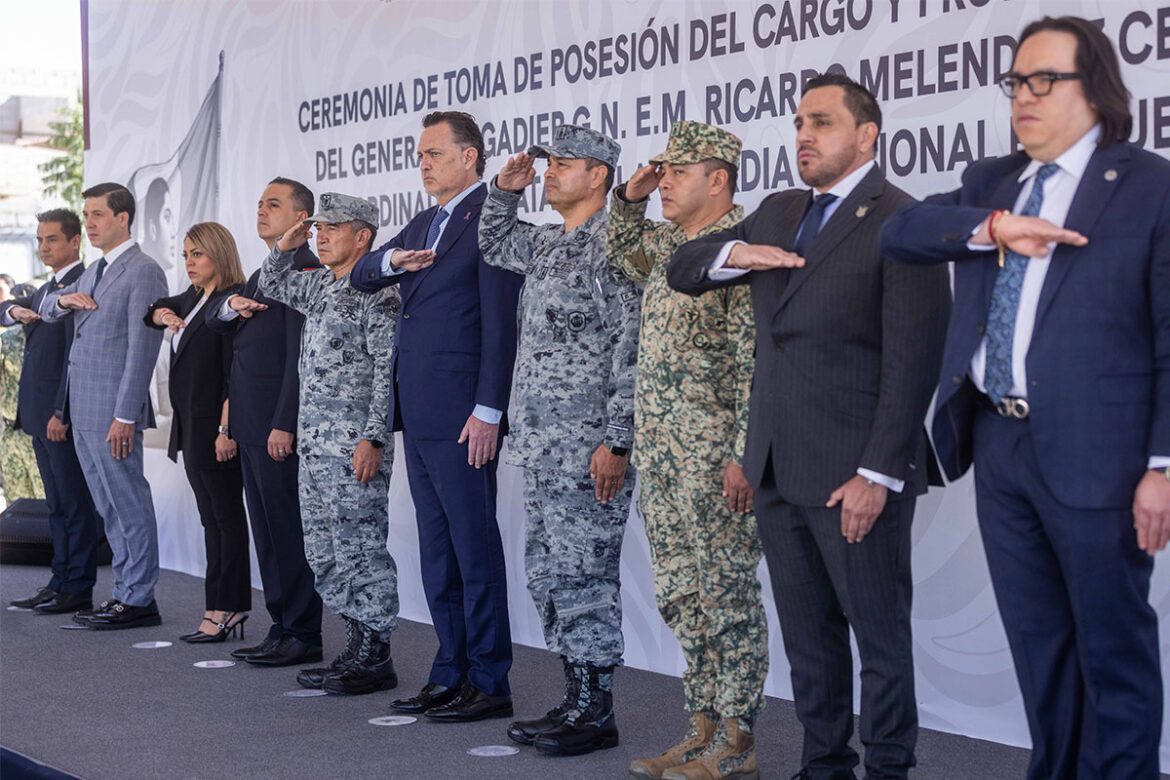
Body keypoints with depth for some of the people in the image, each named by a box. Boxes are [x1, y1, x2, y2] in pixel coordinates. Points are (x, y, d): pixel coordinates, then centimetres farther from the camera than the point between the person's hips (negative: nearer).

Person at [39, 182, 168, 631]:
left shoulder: (143, 272, -11)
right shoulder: (94, 271, 18)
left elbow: (142, 349, -16)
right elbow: (46, 312, 28)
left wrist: (124, 416, -21)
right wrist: (63, 299, 3)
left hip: (113, 411, -9)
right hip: (82, 409, 9)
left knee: (129, 505, -3)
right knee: (109, 508, 13)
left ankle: (139, 600, 2)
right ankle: (125, 591, 19)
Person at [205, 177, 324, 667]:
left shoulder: (303, 268, -11)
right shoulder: (263, 273, 21)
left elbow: (301, 354, -17)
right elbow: (214, 322, 22)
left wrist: (285, 424, -22)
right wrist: (232, 305, -2)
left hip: (280, 425, -10)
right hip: (252, 425, 10)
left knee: (289, 530, -6)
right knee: (267, 532, 12)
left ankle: (303, 635, -1)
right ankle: (282, 628, 17)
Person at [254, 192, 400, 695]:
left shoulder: (377, 292, -10)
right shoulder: (318, 285, 16)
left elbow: (389, 371, -16)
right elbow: (271, 286, 35)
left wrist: (374, 437, -22)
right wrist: (285, 247, 17)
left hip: (356, 443, -9)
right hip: (314, 440, 9)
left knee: (359, 547, -6)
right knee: (323, 552, 11)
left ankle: (375, 659, 0)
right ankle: (359, 647, 19)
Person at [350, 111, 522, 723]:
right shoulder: (425, 223, 19)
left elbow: (501, 322, -14)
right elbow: (359, 277, 21)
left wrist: (488, 411, -19)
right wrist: (392, 260, -2)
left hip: (460, 414, -9)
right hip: (417, 414, 9)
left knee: (475, 547, -5)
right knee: (435, 549, 12)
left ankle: (489, 682, 0)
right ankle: (450, 673, 19)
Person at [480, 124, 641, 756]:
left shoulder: (612, 244, -11)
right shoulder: (547, 244, 16)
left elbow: (633, 350, -17)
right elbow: (494, 246, 38)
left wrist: (617, 443, -21)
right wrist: (504, 191, 18)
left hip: (588, 448, -9)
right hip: (540, 444, 9)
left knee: (584, 575, -5)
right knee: (547, 573, 11)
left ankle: (595, 712, 2)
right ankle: (575, 699, 19)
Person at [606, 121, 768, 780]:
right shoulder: (668, 244, 14)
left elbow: (758, 362, -16)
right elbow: (622, 255, 37)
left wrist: (744, 455, -21)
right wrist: (630, 199, 17)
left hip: (714, 459, -9)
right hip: (660, 454, 9)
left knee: (727, 595, -2)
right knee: (681, 595, 12)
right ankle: (705, 725, 20)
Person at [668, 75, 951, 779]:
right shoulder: (778, 213, 15)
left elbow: (913, 362, -14)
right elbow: (681, 270, 18)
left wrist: (878, 474, -18)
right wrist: (735, 254, -5)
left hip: (855, 474, -7)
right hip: (779, 468, 7)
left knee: (879, 634, 2)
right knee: (807, 636, 13)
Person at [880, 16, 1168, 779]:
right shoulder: (990, 182, 14)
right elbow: (899, 232, 0)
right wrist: (993, 226, -16)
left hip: (1094, 452, -6)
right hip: (999, 441, 6)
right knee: (1038, 644, 15)